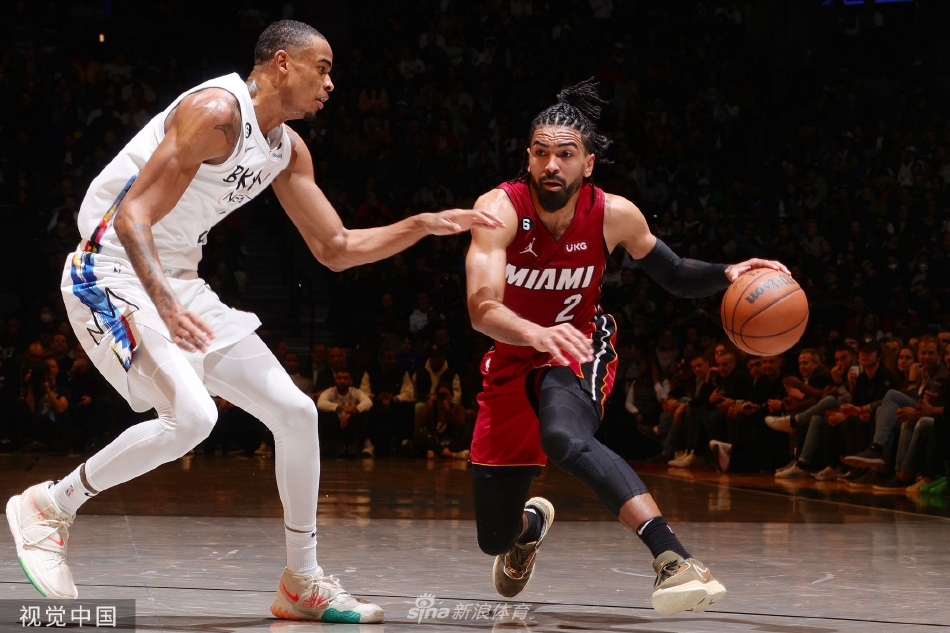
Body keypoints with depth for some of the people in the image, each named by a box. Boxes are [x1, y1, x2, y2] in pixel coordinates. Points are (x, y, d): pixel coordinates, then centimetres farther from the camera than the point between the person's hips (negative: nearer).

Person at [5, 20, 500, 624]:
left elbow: (337, 249, 18)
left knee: (295, 412, 5)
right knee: (191, 416, -29)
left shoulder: (288, 150, 9)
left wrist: (425, 225, 7)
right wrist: (164, 304, -39)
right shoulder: (217, 111, -20)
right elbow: (133, 216, -25)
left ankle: (303, 584, 16)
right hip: (114, 275, -9)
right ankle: (48, 506, -9)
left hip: (178, 282, 9)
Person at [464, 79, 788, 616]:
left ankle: (674, 559, -50)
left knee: (565, 437, -39)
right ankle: (530, 522, 50)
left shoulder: (614, 215, -17)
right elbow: (482, 308, -38)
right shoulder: (501, 209, -24)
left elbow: (675, 275, 1)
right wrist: (535, 332, -60)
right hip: (513, 361, 2)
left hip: (578, 354, -1)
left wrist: (727, 275, -20)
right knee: (494, 539, 9)